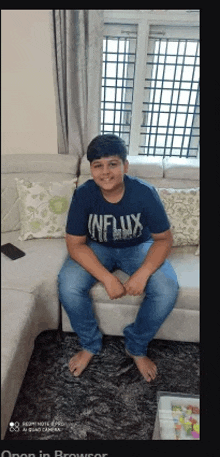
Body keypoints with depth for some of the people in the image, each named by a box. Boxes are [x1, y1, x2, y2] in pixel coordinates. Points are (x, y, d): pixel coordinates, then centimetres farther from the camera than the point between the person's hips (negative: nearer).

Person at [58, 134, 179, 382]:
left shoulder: (145, 193, -22)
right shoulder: (83, 194, -21)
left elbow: (163, 238, -15)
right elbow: (75, 244, -20)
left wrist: (143, 273, -31)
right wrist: (107, 278, -31)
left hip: (138, 247, 0)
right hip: (97, 248, 0)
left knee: (167, 290, -24)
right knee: (68, 286, -26)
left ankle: (136, 347, 4)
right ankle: (90, 344, 4)